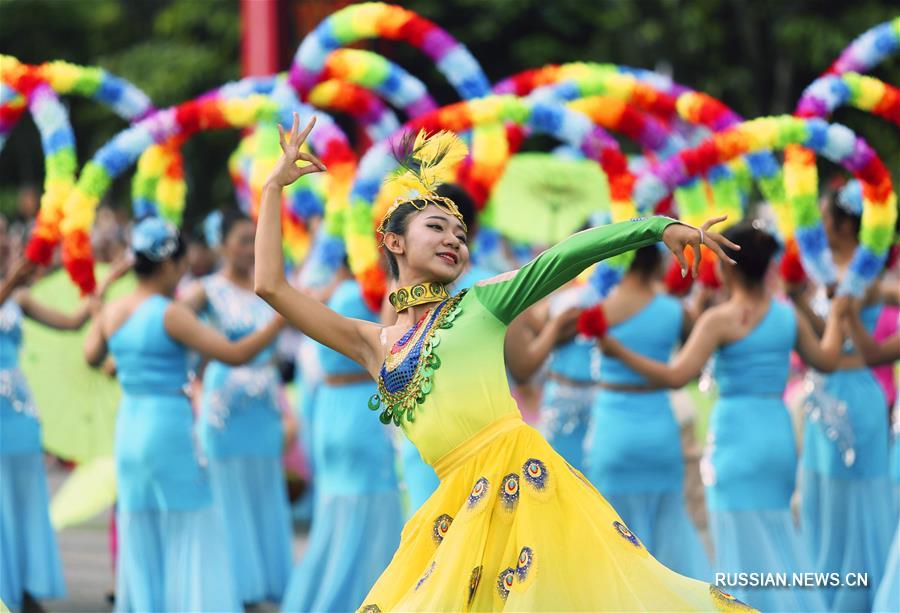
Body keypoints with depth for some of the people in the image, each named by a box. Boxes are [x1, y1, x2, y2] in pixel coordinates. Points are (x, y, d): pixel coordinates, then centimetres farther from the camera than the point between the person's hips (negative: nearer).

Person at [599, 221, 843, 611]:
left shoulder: (721, 320, -11)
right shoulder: (788, 316, 6)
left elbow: (676, 376, -19)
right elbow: (826, 359, 20)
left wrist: (619, 351, -15)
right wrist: (837, 316, 37)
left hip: (737, 435, -6)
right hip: (779, 431, 6)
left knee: (747, 546, -2)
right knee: (779, 538, 18)